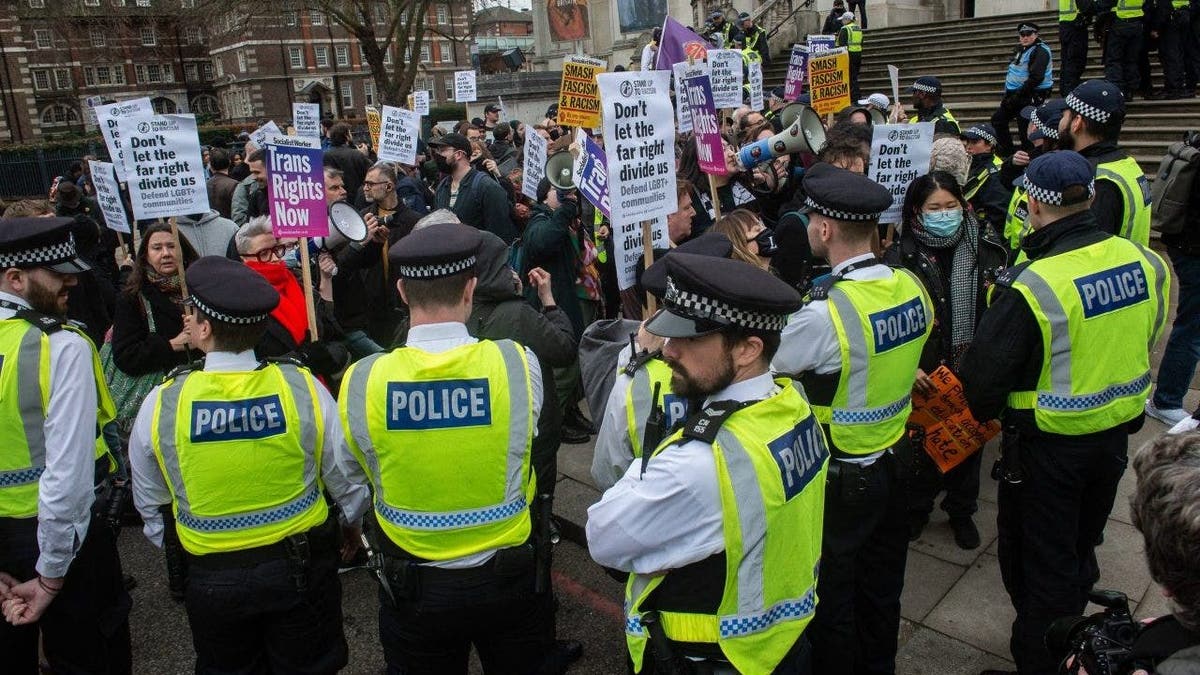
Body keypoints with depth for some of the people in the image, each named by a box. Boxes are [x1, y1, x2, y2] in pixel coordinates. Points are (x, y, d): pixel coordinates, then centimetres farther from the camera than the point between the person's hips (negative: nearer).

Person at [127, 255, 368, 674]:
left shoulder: (162, 403, -16)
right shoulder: (304, 388, -18)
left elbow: (150, 504, 0)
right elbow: (346, 479, -7)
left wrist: (173, 546, 20)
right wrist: (351, 523, 14)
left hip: (210, 577, 1)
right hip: (300, 568, 0)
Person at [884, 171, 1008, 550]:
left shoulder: (986, 249, -2)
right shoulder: (902, 256, -10)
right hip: (923, 375, -2)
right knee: (923, 442, 10)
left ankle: (962, 512, 37)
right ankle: (916, 509, 34)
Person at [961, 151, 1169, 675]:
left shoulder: (1028, 287, -28)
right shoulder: (1144, 262, -8)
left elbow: (983, 376, -22)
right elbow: (1147, 342, 8)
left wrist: (983, 415, -1)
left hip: (1048, 444, -7)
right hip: (1116, 433, 7)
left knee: (1039, 561, 12)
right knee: (1081, 548, 26)